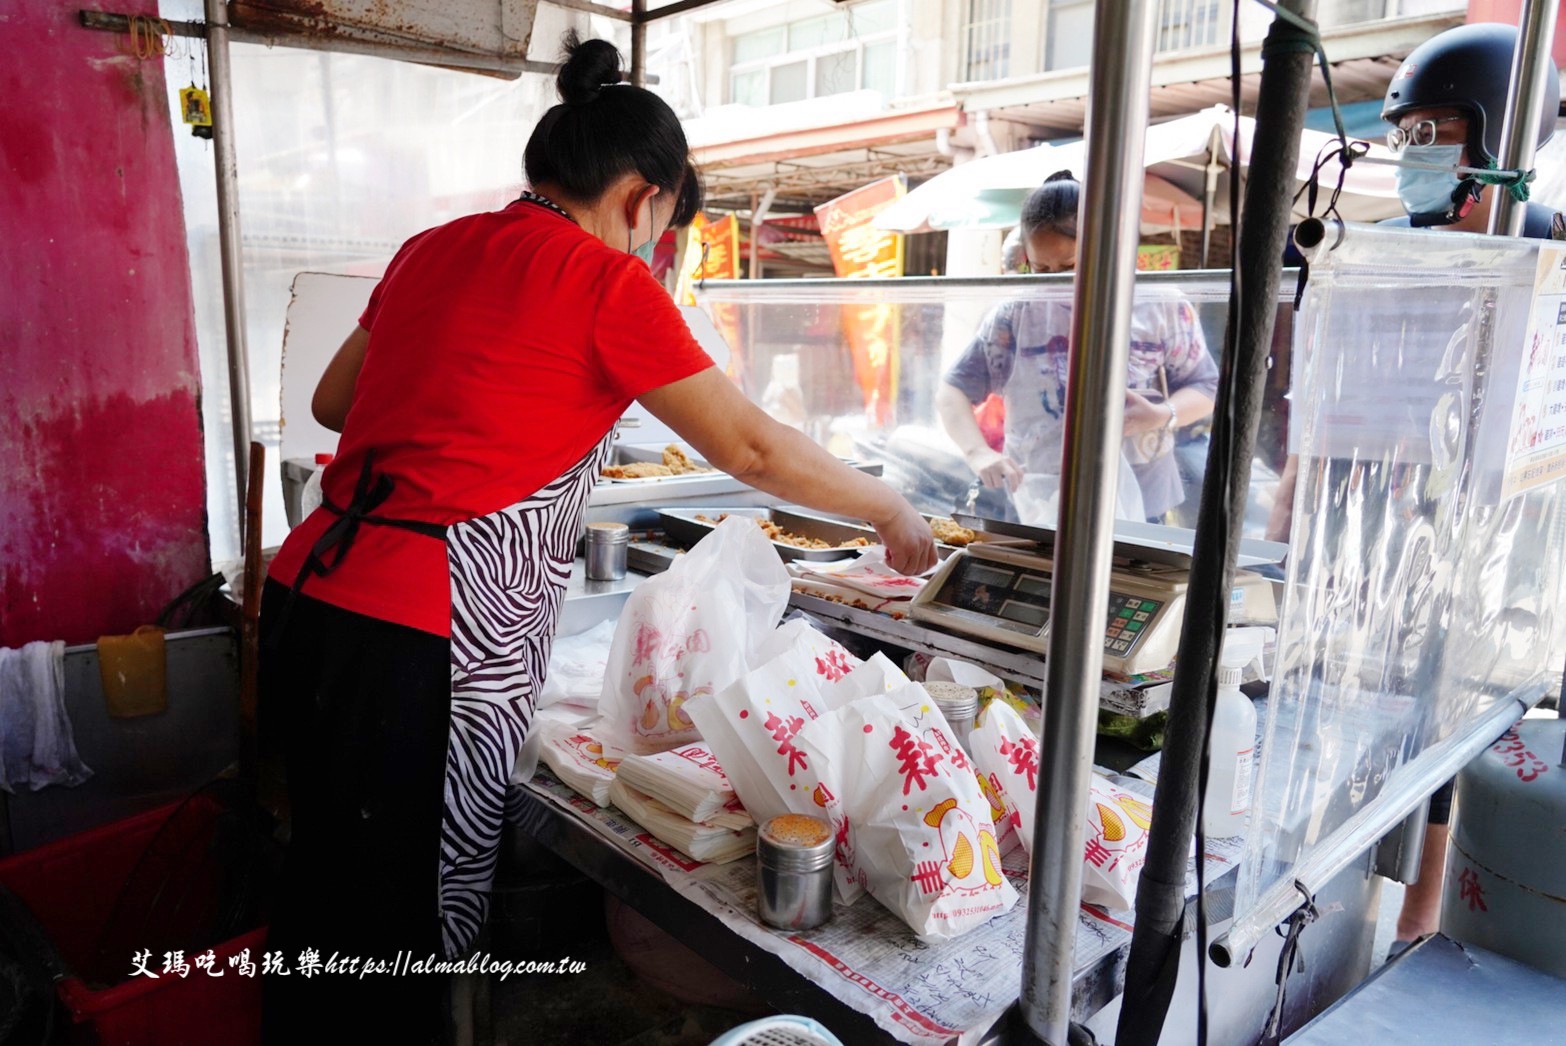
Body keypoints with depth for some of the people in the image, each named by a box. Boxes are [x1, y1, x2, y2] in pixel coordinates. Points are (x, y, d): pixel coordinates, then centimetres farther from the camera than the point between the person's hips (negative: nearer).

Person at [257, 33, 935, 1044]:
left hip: (308, 594, 8)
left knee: (327, 894, 24)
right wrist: (893, 513, 8)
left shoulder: (436, 247, 13)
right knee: (403, 934, 9)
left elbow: (333, 401, 22)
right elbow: (753, 449, -5)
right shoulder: (608, 282, -8)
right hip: (415, 645, -8)